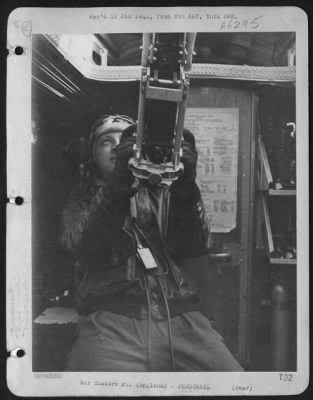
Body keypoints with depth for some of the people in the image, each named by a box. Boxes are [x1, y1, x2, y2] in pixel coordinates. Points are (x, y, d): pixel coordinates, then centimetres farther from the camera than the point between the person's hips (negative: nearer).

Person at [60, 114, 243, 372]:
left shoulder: (161, 193, 22)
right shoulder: (81, 203, 17)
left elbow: (195, 247, 5)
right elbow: (83, 248, -5)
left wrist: (186, 187, -12)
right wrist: (118, 184, -19)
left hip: (180, 316, 2)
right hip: (112, 320, -2)